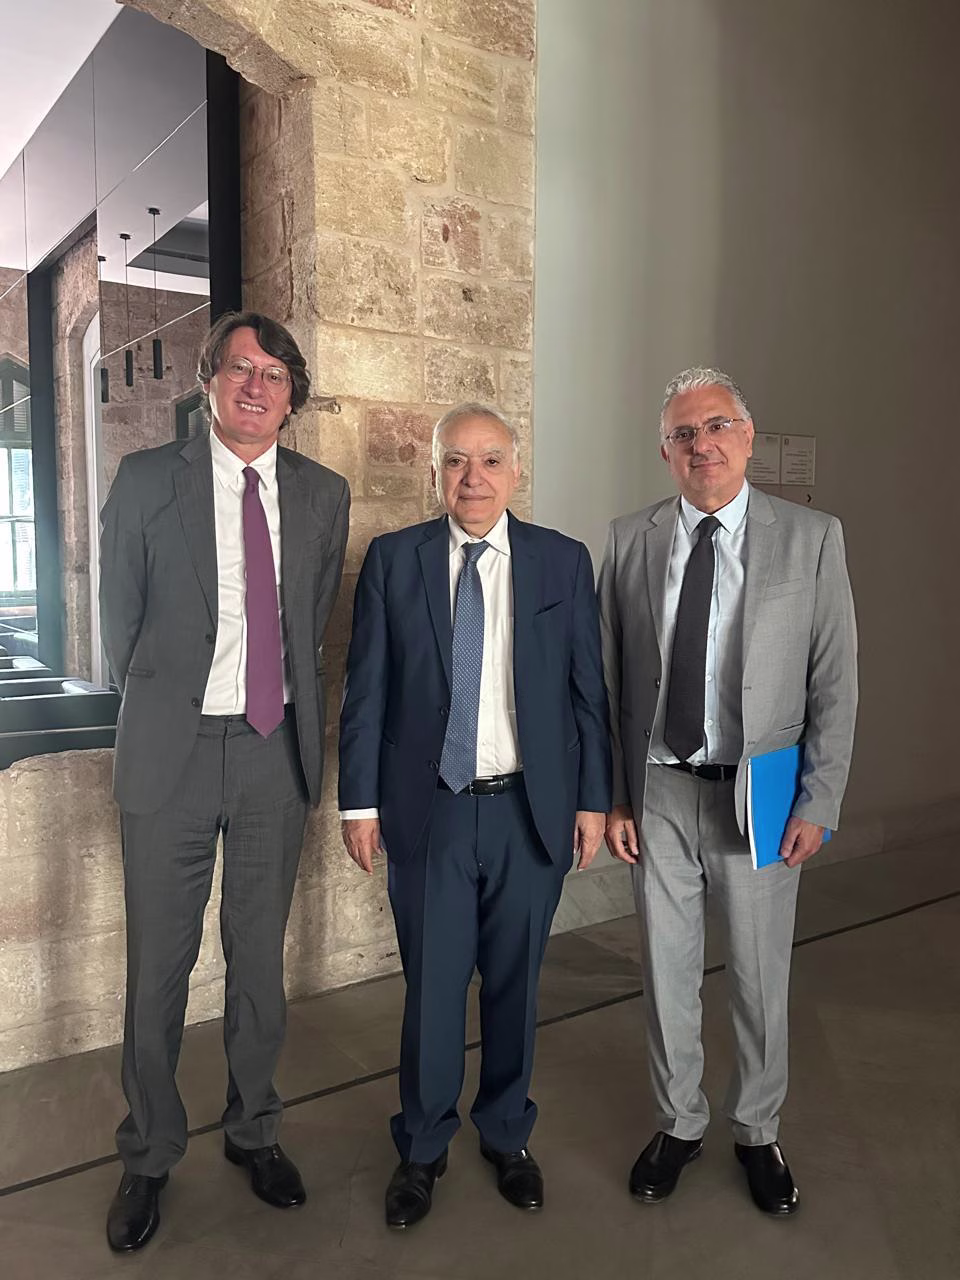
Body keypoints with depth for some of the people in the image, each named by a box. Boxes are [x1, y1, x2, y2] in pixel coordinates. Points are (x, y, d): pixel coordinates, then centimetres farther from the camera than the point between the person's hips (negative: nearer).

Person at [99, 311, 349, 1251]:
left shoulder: (323, 494, 6)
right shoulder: (147, 479, -1)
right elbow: (120, 618, 5)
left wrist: (289, 709, 12)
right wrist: (162, 708, 9)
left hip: (277, 749, 2)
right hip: (173, 749, -2)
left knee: (260, 955, 14)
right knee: (158, 962, 7)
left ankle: (252, 1131, 36)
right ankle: (148, 1157, 29)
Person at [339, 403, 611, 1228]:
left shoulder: (564, 562, 1)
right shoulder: (392, 560, -1)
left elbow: (588, 690, 3)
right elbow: (366, 691, 0)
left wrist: (594, 798, 2)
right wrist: (360, 801, -2)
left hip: (532, 812, 1)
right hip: (429, 812, 0)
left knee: (514, 983, 15)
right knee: (431, 986, 10)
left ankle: (507, 1134, 39)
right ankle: (423, 1148, 33)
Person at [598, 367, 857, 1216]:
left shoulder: (812, 539, -3)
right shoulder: (629, 542, 1)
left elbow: (835, 683, -2)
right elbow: (608, 680, 2)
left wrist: (818, 803, -5)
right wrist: (612, 795, 0)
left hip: (759, 794, -1)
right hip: (658, 792, 1)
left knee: (761, 978, 13)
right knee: (668, 972, 14)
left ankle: (758, 1132, 37)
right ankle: (679, 1124, 37)